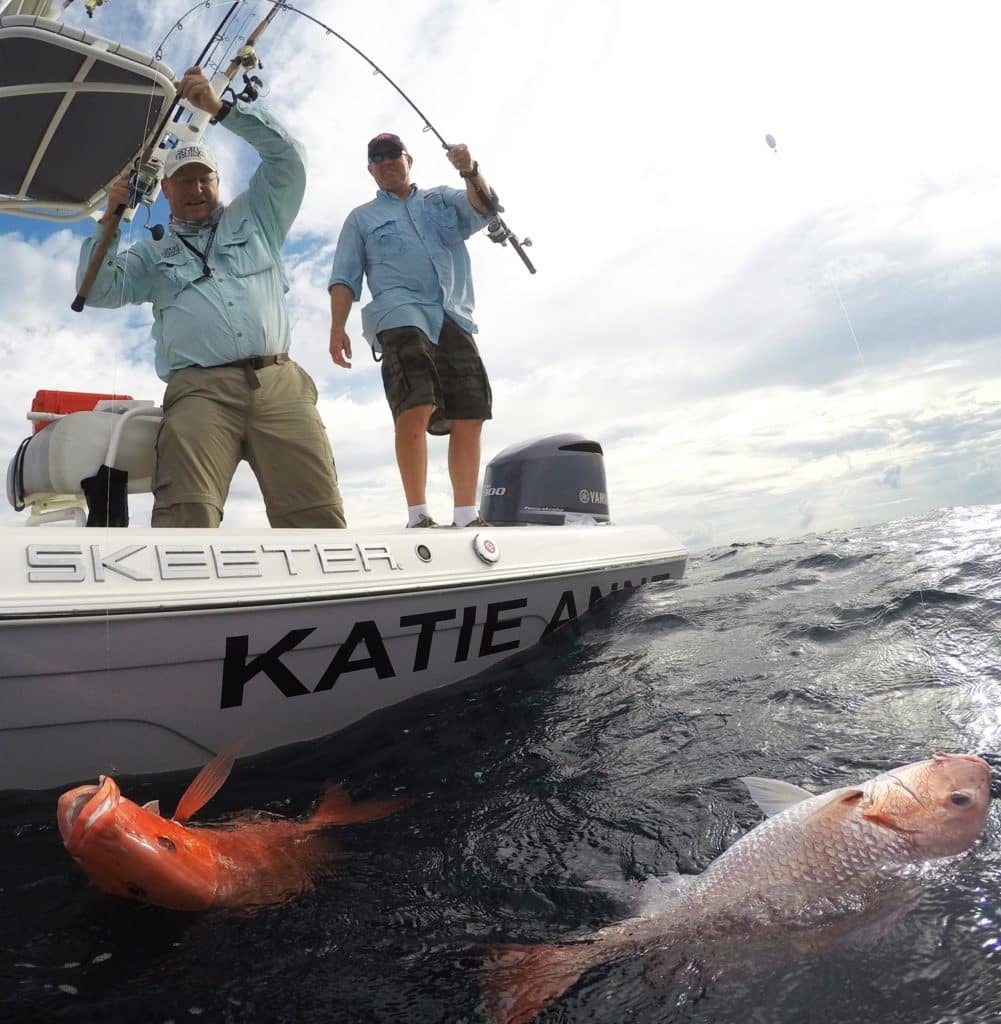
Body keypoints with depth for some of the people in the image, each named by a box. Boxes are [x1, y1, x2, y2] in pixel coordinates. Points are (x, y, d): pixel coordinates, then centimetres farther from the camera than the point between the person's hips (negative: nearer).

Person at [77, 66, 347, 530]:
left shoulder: (254, 216, 30)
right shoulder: (154, 253, 31)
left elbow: (285, 153, 20)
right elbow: (99, 291, 20)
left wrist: (221, 107, 9)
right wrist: (110, 219, 13)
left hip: (279, 380, 0)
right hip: (199, 388, 0)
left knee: (318, 516, -17)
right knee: (187, 514, -25)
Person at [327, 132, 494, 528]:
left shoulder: (442, 200, 26)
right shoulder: (361, 218, 23)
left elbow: (483, 209, 7)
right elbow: (344, 278, 14)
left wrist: (470, 172, -14)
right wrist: (337, 328, -1)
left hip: (454, 317, 3)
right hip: (401, 315, -2)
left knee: (469, 417, -7)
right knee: (416, 408, -24)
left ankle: (466, 516, 0)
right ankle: (418, 515, -20)